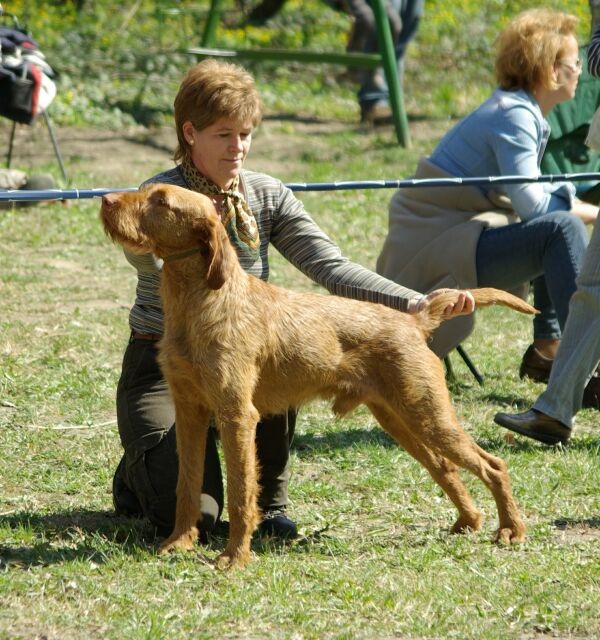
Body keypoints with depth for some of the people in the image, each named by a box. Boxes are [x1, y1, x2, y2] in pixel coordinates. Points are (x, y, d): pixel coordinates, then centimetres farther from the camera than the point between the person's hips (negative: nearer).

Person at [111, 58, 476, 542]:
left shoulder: (268, 197, 1)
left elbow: (330, 266, -9)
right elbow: (143, 255, -36)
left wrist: (413, 303, -24)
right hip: (164, 362, -4)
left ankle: (268, 500, -9)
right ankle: (138, 475, 18)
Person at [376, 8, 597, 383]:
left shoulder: (519, 111, 14)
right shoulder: (513, 116, -16)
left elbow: (529, 193, 16)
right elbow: (531, 204, -25)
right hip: (435, 253, -11)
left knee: (566, 223, 21)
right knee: (562, 229, -27)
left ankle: (548, 349, 18)